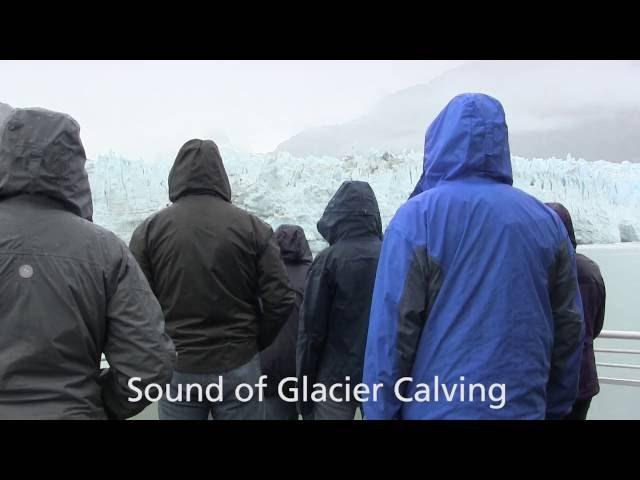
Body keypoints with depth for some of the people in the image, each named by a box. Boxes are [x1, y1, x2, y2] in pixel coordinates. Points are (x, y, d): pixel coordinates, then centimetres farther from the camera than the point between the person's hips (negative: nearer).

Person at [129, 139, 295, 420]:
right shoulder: (253, 227, -5)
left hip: (176, 368, 1)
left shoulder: (149, 230, -4)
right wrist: (253, 342, 9)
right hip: (239, 365, 0)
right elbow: (280, 301, -7)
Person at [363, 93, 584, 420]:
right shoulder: (547, 220, 3)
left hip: (438, 407, -4)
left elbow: (392, 327, -14)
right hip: (524, 407, 4)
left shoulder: (418, 216, -11)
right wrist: (554, 407, 17)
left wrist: (381, 411, -5)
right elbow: (569, 328, 8)